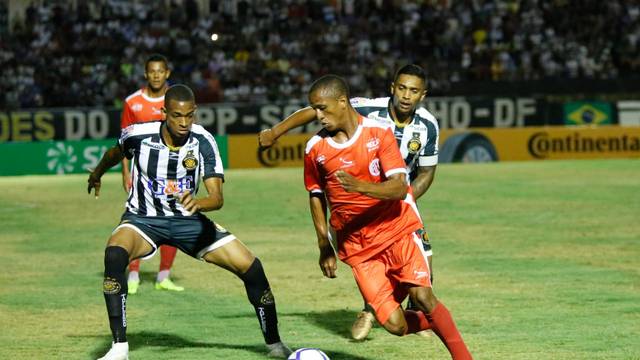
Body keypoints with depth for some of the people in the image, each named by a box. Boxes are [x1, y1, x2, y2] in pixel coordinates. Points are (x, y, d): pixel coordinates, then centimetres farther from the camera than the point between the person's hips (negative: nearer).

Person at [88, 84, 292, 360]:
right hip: (142, 218, -2)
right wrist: (97, 175, 28)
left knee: (251, 267, -10)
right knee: (114, 254, -37)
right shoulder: (138, 135, -18)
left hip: (188, 220, 2)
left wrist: (197, 203, -48)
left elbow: (217, 197, -25)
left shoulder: (203, 141, -17)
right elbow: (116, 153, 8)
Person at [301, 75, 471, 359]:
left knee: (421, 296, -24)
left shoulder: (379, 133, -11)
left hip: (398, 229, -2)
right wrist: (324, 247, 10)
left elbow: (399, 187, -20)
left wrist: (361, 187, -37)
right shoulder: (315, 149, -2)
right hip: (357, 246, 2)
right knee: (395, 325, -10)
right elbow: (316, 196, 13)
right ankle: (438, 323, 22)